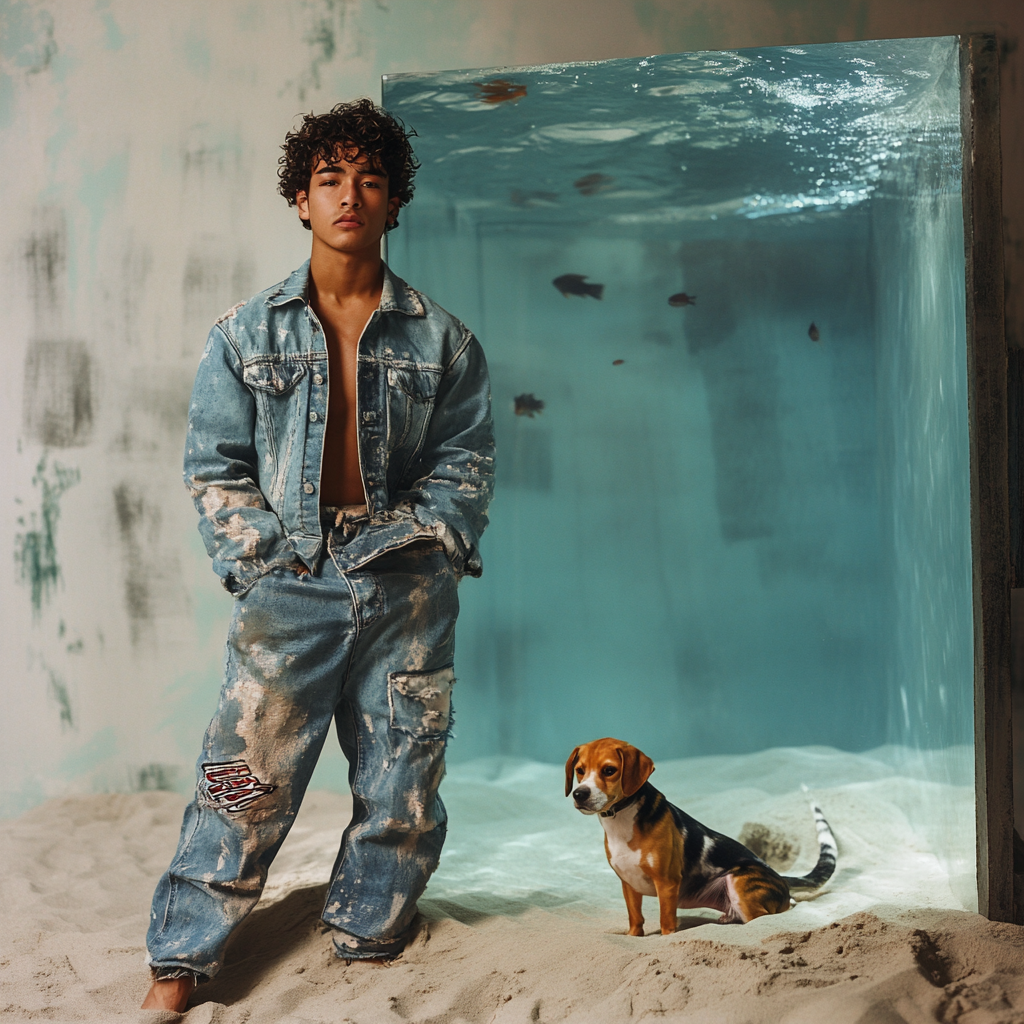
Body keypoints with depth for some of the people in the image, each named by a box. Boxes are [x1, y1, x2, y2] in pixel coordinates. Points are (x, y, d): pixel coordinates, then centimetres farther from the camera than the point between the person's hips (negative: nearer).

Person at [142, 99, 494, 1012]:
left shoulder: (442, 340, 7)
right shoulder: (246, 334, 8)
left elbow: (466, 465, 6)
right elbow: (215, 465, 7)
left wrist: (407, 539, -6)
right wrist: (264, 554, -4)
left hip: (407, 591, 1)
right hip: (288, 587, -1)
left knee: (402, 790, 5)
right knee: (245, 778, -4)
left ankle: (366, 952, 24)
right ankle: (180, 965, 8)